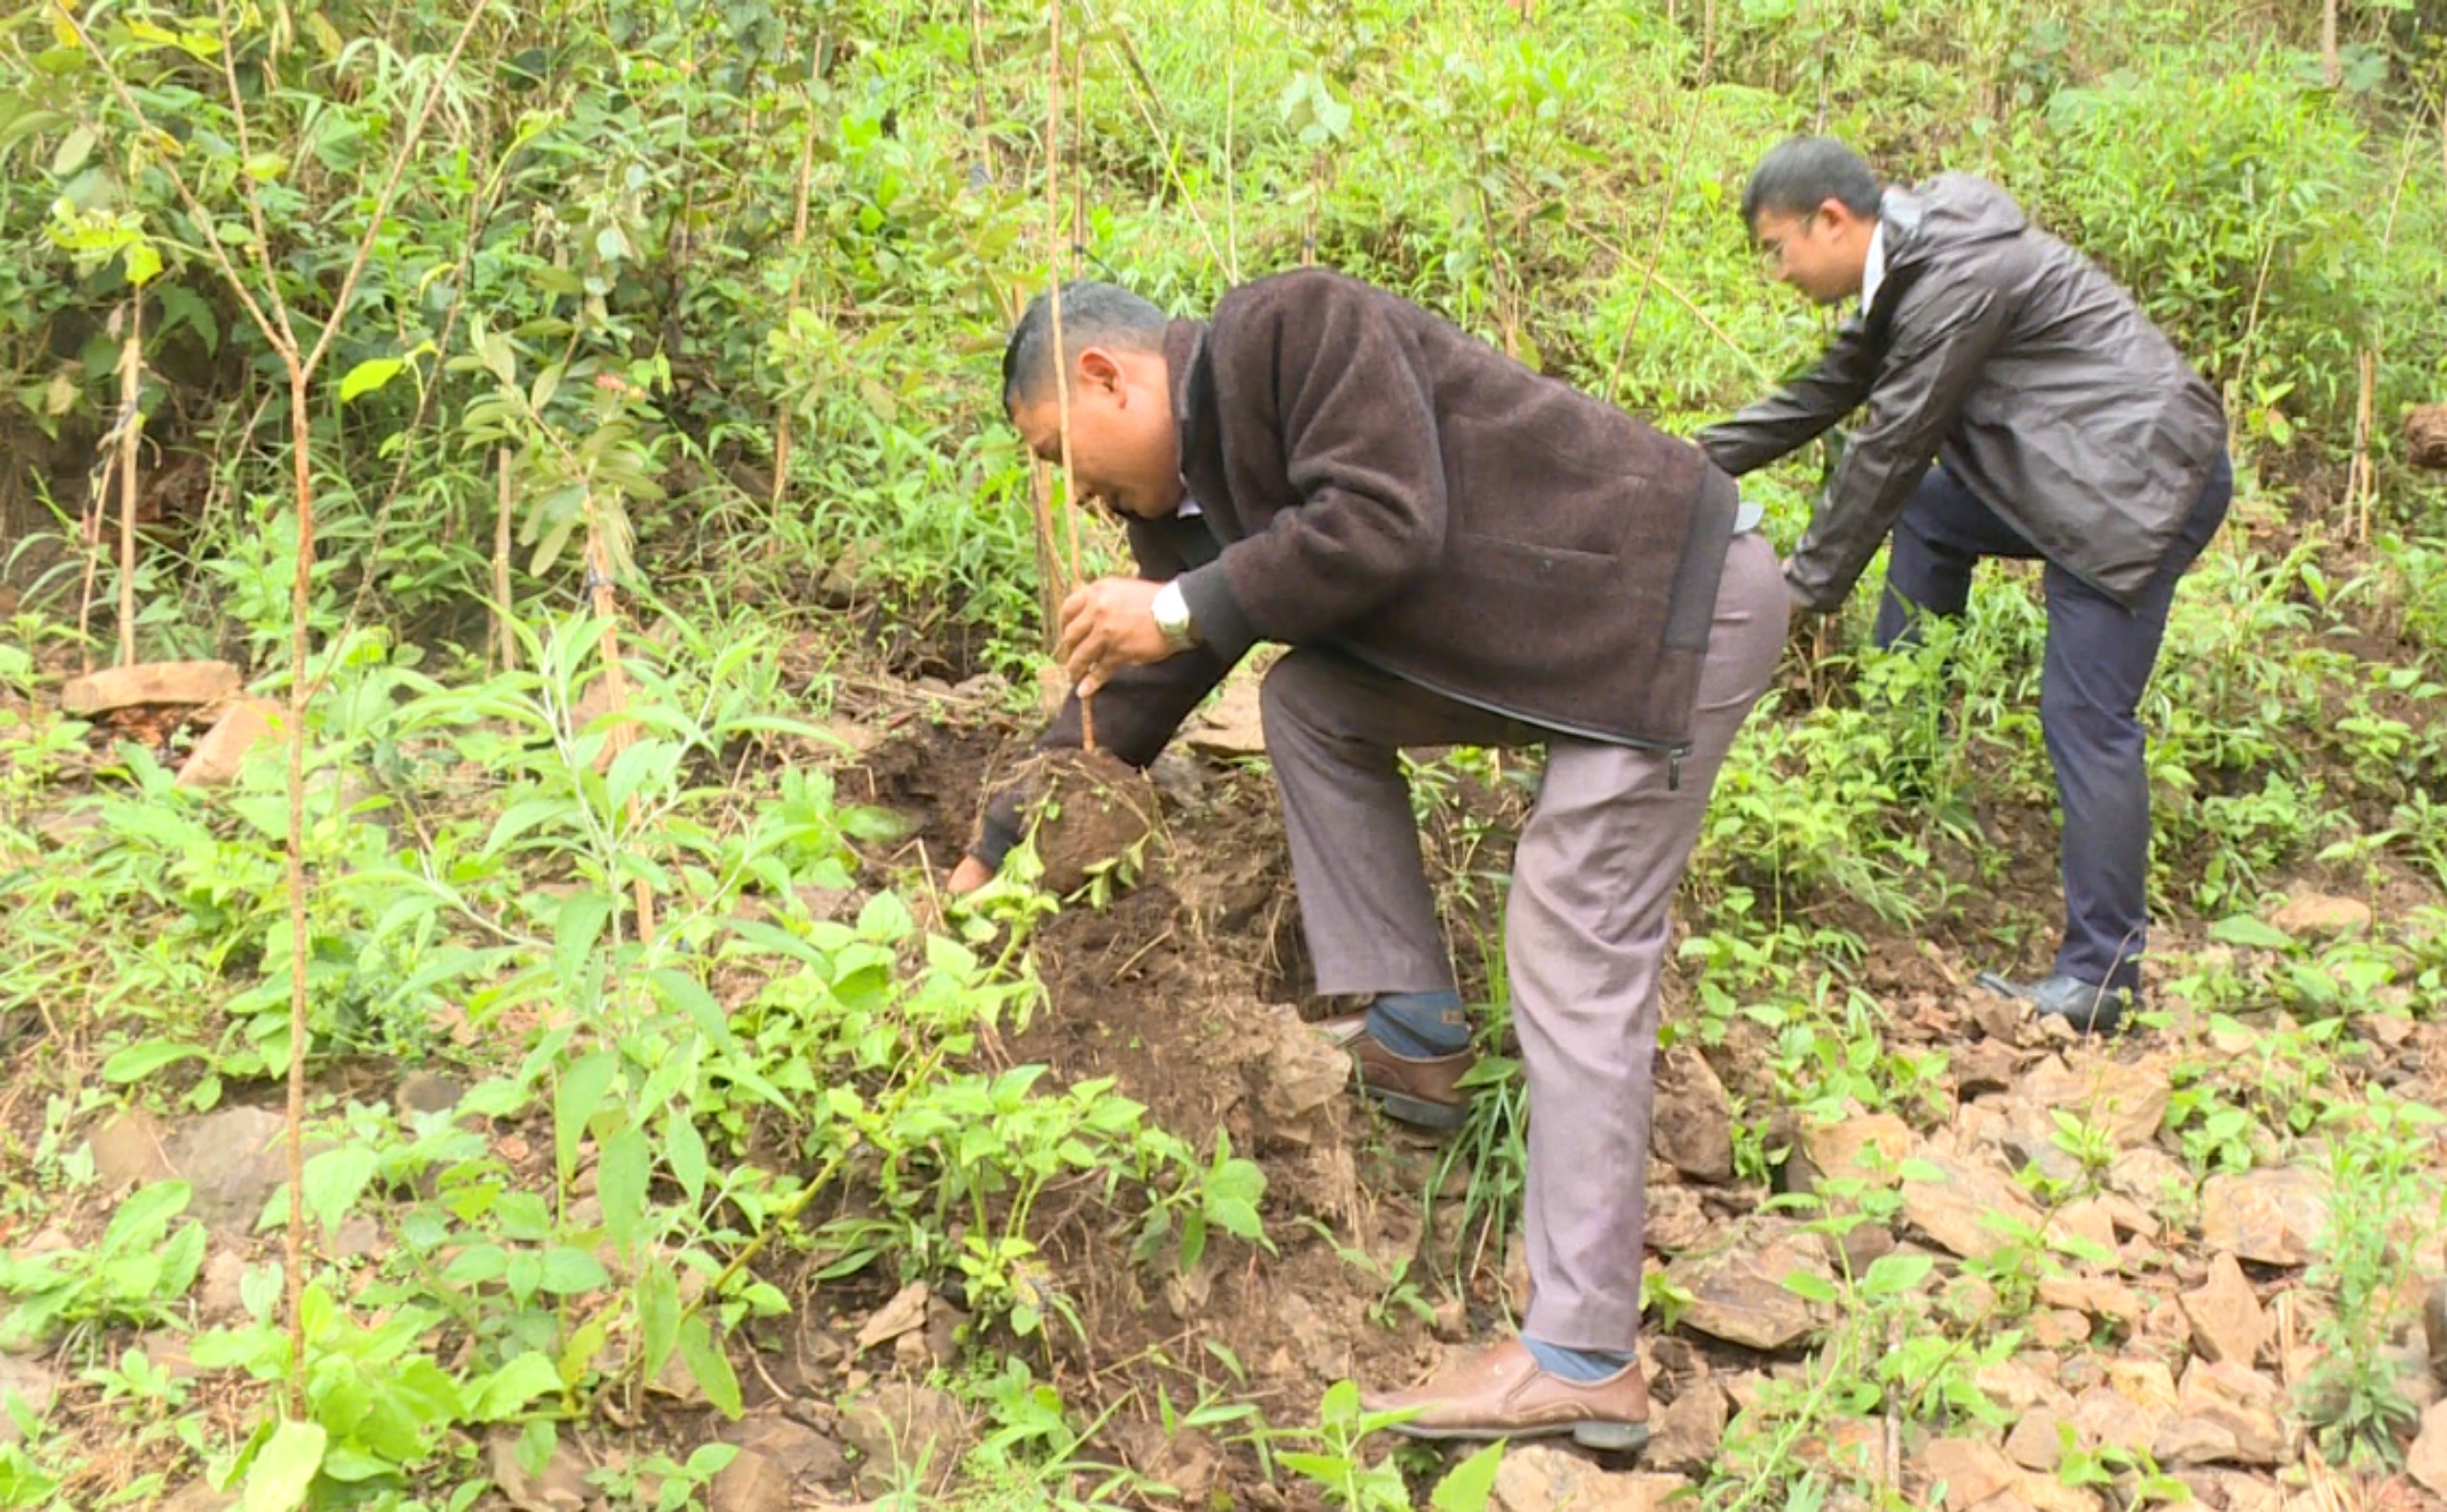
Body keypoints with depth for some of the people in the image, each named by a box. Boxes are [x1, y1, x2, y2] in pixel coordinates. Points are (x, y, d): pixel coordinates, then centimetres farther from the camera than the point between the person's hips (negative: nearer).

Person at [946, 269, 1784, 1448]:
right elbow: (1134, 687, 15)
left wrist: (1180, 607, -18)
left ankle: (1583, 1362, -10)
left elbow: (1384, 525, -25)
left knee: (1572, 964, -13)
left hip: (1677, 599, -9)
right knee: (1307, 703, 9)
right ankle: (1413, 1037, 10)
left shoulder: (1288, 326, -14)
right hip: (1552, 639, 9)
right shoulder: (1190, 481, 12)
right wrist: (994, 851, 17)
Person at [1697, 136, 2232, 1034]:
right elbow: (1829, 389, 19)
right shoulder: (1908, 268, 10)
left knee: (2085, 717, -10)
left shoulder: (1957, 278, -20)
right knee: (1924, 515, 18)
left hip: (2141, 479, -10)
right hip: (2078, 469, 10)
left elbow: (1891, 446, -17)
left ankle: (2100, 979, -4)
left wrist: (1808, 585, -10)